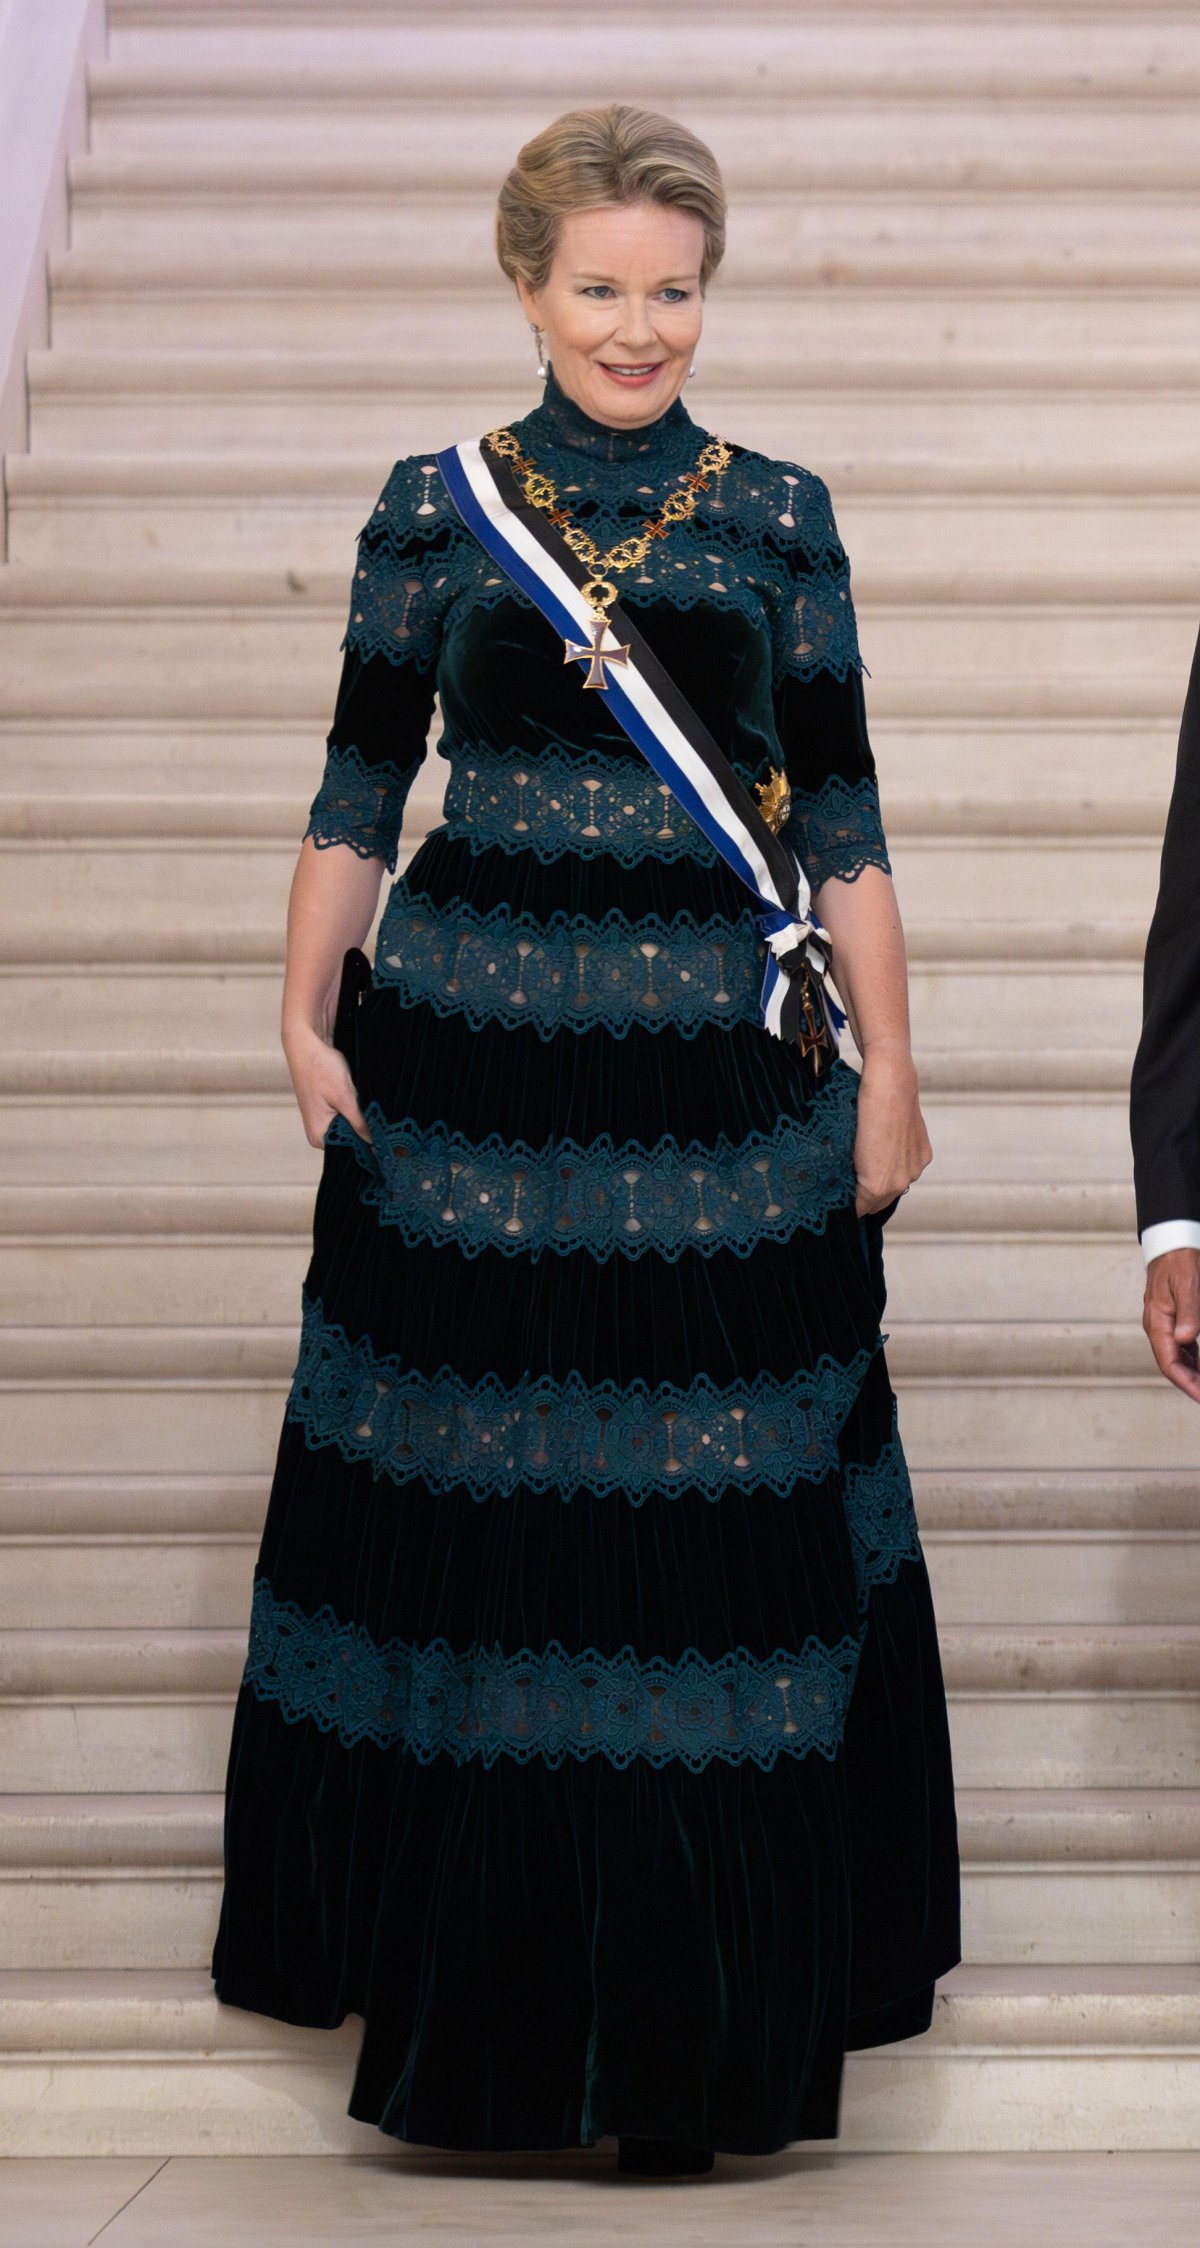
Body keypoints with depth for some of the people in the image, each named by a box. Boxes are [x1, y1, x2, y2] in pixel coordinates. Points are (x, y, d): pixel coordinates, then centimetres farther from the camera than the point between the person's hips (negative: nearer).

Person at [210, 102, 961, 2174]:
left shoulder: (778, 515, 5)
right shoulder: (432, 510, 5)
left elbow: (842, 817, 5)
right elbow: (359, 787, 7)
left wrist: (888, 1065, 2)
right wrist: (306, 1018, -1)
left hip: (723, 1080, 0)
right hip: (468, 1067, 0)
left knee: (714, 1526, 0)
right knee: (476, 1515, 5)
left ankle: (703, 2021, 12)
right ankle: (476, 1983, 21)